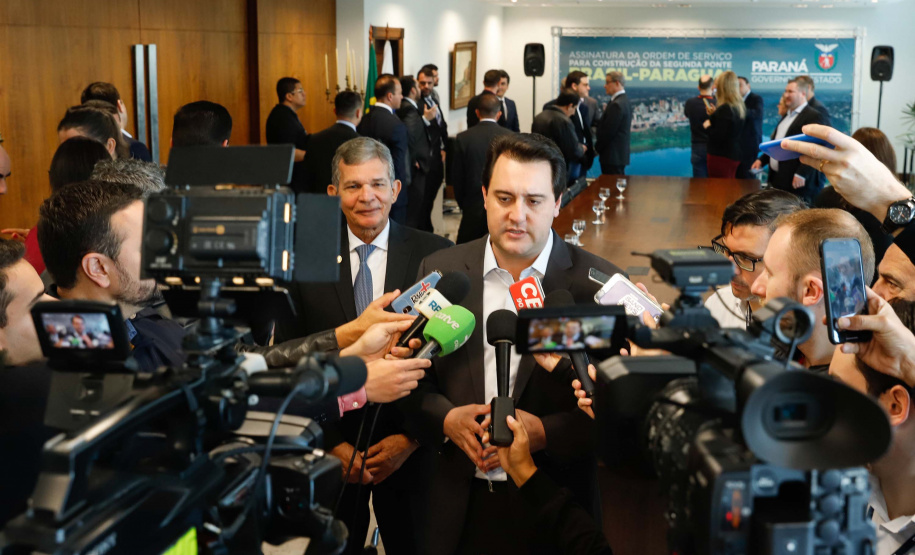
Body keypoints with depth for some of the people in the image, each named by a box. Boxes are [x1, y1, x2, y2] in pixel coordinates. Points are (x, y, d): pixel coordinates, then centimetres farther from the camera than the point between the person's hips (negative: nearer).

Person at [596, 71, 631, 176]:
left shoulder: (616, 105, -17)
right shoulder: (624, 100, 14)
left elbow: (608, 131, -17)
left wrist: (596, 148, -7)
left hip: (613, 155, -10)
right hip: (620, 154, 10)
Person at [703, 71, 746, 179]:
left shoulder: (725, 109, -19)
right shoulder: (739, 107, 8)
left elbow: (718, 136, -22)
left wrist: (708, 126, -5)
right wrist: (714, 115, 13)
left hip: (721, 156, -10)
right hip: (733, 155, 10)